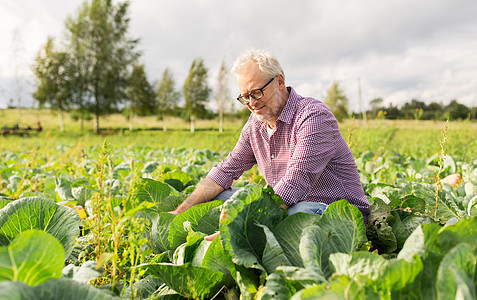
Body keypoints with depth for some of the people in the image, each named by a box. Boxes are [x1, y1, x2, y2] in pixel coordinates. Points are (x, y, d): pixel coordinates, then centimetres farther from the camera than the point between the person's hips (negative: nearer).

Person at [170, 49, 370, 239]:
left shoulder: (314, 117, -21)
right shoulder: (256, 124, 5)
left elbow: (294, 185, -31)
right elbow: (226, 170, 6)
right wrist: (181, 211, -5)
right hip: (286, 207, 7)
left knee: (299, 211, -41)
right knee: (216, 199, -3)